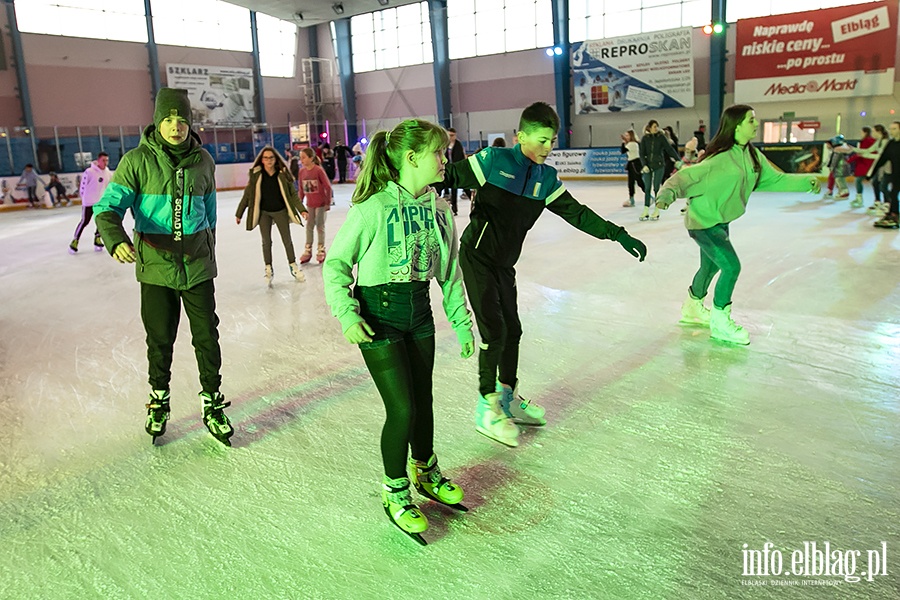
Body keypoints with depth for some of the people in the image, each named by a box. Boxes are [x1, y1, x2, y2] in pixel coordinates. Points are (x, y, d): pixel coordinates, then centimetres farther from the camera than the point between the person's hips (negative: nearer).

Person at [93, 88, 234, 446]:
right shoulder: (137, 161, -6)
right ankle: (159, 400, 33)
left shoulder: (203, 161, 3)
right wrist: (116, 240, -31)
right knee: (160, 340, 10)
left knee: (207, 338, 4)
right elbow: (108, 206, -11)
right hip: (156, 268, -1)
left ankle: (213, 405, 20)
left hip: (197, 267, 2)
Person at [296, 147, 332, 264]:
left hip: (321, 204, -5)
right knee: (309, 227, 12)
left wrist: (328, 203, -10)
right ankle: (308, 251, 23)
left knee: (320, 227, 6)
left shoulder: (319, 170, -17)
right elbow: (301, 189, 8)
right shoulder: (302, 171, -1)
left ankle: (321, 251, 20)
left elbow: (328, 187, -13)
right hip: (310, 204, 5)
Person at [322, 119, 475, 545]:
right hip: (379, 313, -6)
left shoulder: (438, 208, 2)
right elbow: (336, 264, -10)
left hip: (419, 311, 6)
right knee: (401, 409, -5)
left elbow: (450, 271, 10)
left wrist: (462, 321, 12)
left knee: (423, 400, 15)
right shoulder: (373, 208, -18)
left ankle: (426, 472, 40)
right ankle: (395, 493, 19)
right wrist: (347, 314, -19)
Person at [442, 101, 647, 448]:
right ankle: (487, 408, 4)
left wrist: (618, 235, 1)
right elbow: (452, 176, -9)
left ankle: (507, 396, 32)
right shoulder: (494, 160, -12)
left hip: (505, 263, 7)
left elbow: (577, 213, 5)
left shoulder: (546, 179, 5)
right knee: (493, 330, -10)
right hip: (477, 256, -7)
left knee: (512, 329, 13)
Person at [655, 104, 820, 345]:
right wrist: (667, 194, -45)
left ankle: (692, 308, 45)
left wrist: (807, 181, 3)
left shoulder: (753, 156, 1)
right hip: (703, 221, -9)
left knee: (711, 266, 22)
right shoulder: (719, 158, -25)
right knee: (731, 266, -12)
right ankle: (720, 321, 7)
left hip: (720, 221, 9)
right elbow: (686, 177, -28)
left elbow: (775, 179, 10)